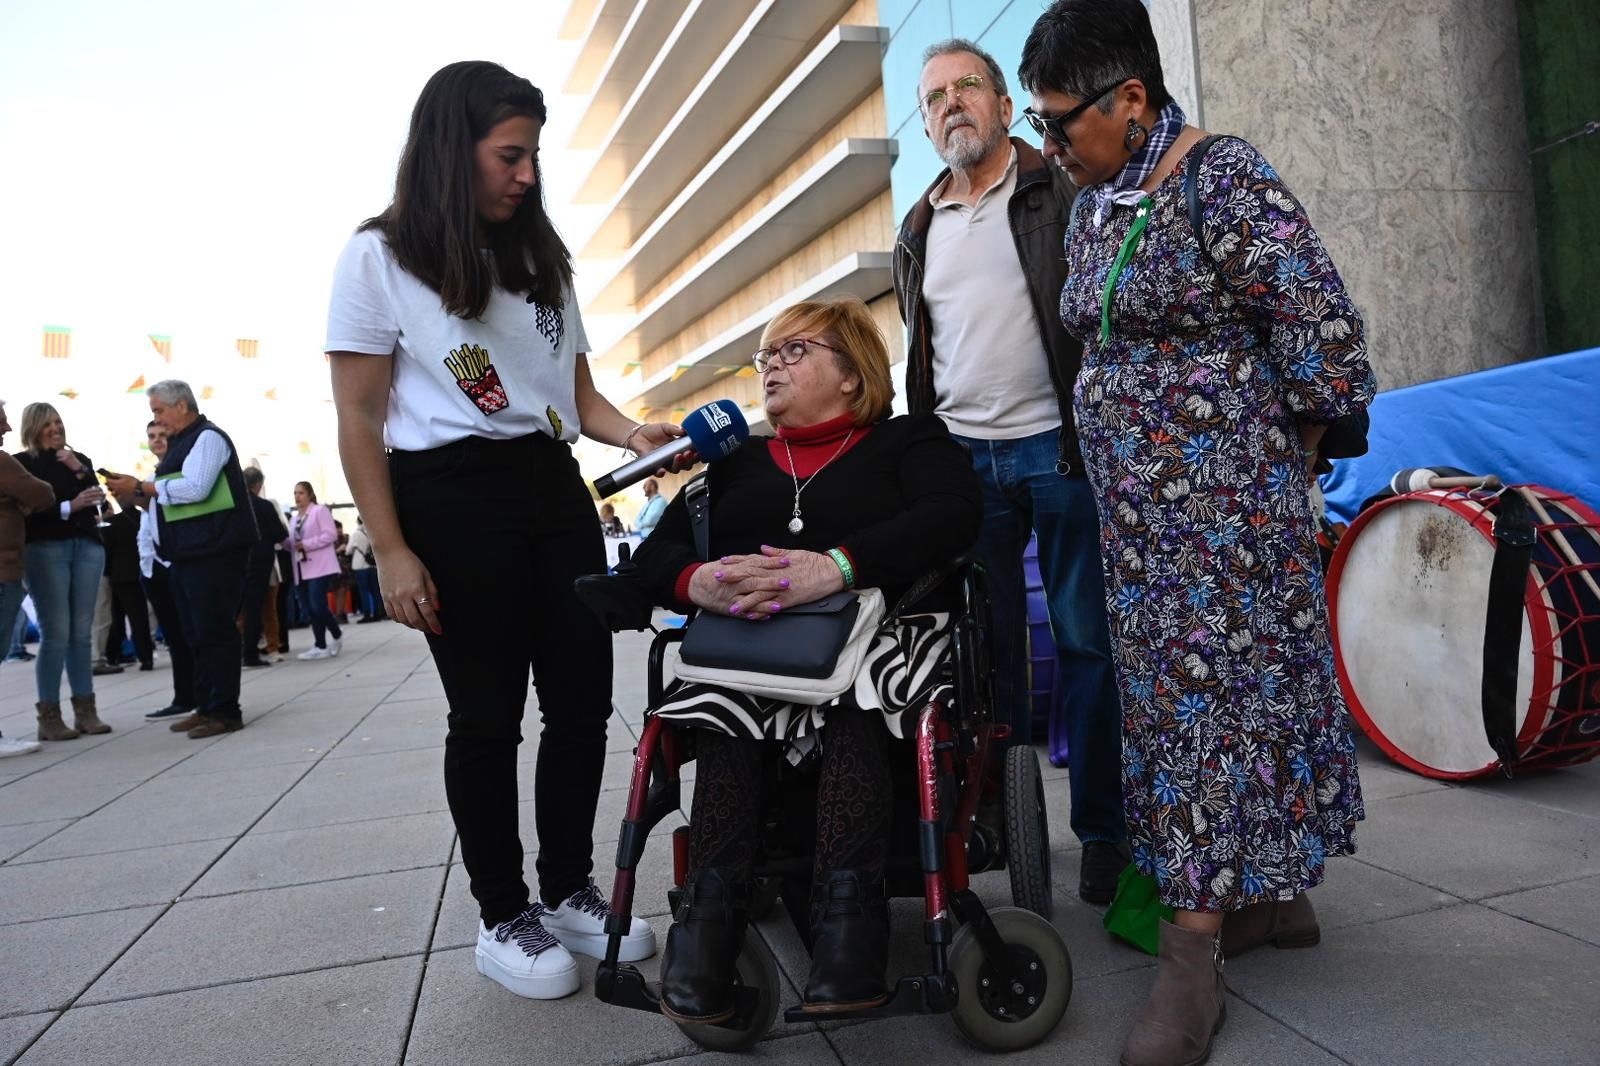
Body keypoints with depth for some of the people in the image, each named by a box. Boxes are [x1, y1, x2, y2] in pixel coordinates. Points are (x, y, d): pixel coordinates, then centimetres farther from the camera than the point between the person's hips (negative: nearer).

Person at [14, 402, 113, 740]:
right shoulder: (22, 463, 3)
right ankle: (49, 717, -4)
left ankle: (85, 710, 7)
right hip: (45, 549, -4)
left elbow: (98, 501, 6)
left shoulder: (80, 459, 17)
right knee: (55, 634, -9)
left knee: (82, 633, 4)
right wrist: (68, 507, -18)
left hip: (87, 547, 4)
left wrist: (79, 471, -5)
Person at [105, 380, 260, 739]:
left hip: (212, 550, -10)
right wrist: (137, 490, 6)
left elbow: (195, 488, -21)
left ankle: (224, 711, -4)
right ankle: (206, 706, 19)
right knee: (196, 632, 12)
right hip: (188, 551, 10)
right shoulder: (182, 442, 21)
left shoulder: (208, 438, -9)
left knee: (215, 630, -8)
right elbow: (172, 493, 22)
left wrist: (140, 486, -12)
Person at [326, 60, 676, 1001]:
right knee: (488, 715, 1)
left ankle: (569, 889, 23)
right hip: (452, 497, -5)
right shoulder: (380, 257, 0)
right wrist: (392, 552, -11)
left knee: (583, 700, 5)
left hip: (553, 488, 6)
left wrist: (637, 435, -3)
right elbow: (359, 419, -4)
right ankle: (502, 917, 18)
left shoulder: (543, 261, 18)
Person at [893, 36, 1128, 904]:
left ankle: (1103, 831, 10)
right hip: (964, 459, 4)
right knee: (985, 645, 7)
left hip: (1061, 448, -4)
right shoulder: (917, 233, 18)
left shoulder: (1063, 194, 3)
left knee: (1086, 642, 0)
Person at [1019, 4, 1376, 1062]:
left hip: (1224, 496, -8)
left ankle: (1193, 953, 4)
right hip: (1136, 502, 8)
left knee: (1214, 691, -4)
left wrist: (1283, 451, -4)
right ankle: (1273, 894, 27)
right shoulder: (1093, 206, 12)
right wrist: (1121, 451, 16)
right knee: (1173, 688, 11)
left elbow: (1324, 329, -14)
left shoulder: (1224, 182, -13)